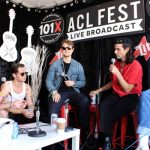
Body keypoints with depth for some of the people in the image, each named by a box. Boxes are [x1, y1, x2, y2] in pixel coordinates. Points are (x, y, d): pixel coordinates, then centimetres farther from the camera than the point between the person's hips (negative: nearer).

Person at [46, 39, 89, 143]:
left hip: (73, 91, 1)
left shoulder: (78, 66, 9)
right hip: (59, 92, -1)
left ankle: (84, 129, -13)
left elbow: (83, 82, 11)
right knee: (53, 111, -30)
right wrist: (54, 92, -15)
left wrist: (74, 83, -10)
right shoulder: (55, 64, 6)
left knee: (85, 101, -30)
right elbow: (48, 80, 2)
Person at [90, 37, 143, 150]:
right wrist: (98, 90, 10)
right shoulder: (116, 63, 6)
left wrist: (117, 73, -23)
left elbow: (127, 89, -17)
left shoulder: (136, 66, -13)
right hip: (116, 94, 5)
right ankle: (107, 139, -22)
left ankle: (108, 139, -2)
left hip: (131, 96, -5)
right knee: (103, 105, -27)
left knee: (113, 113, -28)